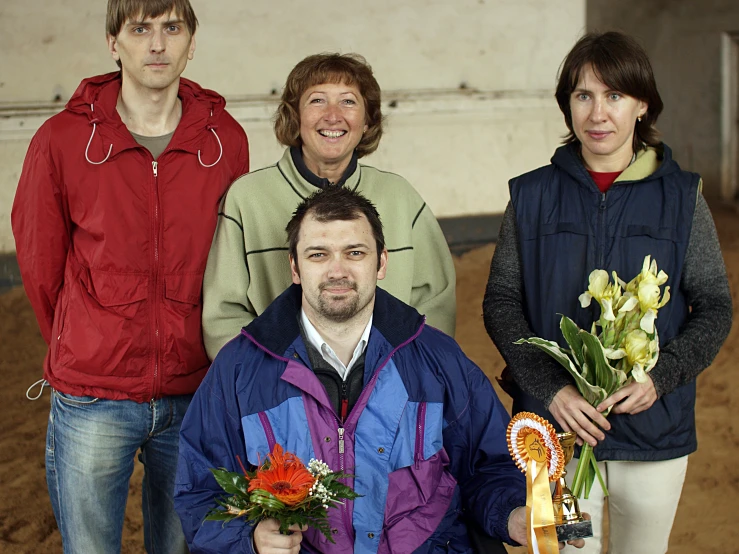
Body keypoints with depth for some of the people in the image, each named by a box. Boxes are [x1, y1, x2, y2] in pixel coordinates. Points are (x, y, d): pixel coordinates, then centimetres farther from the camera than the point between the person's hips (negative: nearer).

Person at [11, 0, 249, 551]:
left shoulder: (226, 140, -1)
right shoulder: (62, 140, -6)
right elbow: (39, 262, 5)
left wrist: (193, 350, 12)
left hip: (193, 397, 2)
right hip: (91, 403, -1)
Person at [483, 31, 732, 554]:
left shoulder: (680, 197, -1)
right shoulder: (532, 196, 0)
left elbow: (715, 306, 1)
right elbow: (501, 301, 0)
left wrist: (661, 377, -16)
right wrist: (550, 388, -14)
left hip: (654, 429, 1)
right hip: (556, 430, 0)